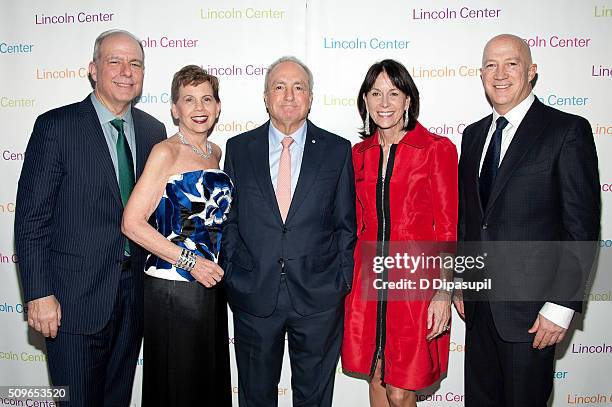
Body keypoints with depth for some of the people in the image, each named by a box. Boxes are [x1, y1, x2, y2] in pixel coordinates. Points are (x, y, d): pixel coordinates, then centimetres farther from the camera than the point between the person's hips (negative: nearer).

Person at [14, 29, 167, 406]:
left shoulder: (153, 130, 6)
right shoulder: (56, 126, -9)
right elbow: (32, 217, -10)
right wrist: (39, 293, -14)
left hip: (134, 292, 5)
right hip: (75, 295, -4)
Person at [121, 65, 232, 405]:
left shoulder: (216, 152, 11)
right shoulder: (166, 152, -9)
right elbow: (132, 223, -15)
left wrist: (214, 265, 10)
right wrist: (190, 260, -16)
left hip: (211, 286, 6)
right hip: (173, 286, -6)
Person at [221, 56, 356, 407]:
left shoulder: (337, 150, 1)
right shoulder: (239, 148, 3)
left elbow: (346, 224, 2)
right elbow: (229, 218, 7)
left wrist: (341, 282, -4)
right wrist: (234, 273, 0)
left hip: (318, 297, 0)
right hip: (253, 295, 1)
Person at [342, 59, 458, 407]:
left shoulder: (437, 149, -6)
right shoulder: (360, 153, 8)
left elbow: (448, 228, -7)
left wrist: (443, 291, -12)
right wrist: (349, 279, 11)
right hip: (368, 278, 4)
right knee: (376, 378, 15)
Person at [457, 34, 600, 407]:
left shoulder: (568, 130, -8)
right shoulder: (473, 135, 10)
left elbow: (582, 226, -12)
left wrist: (562, 306, -16)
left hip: (530, 306, -5)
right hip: (479, 304, 6)